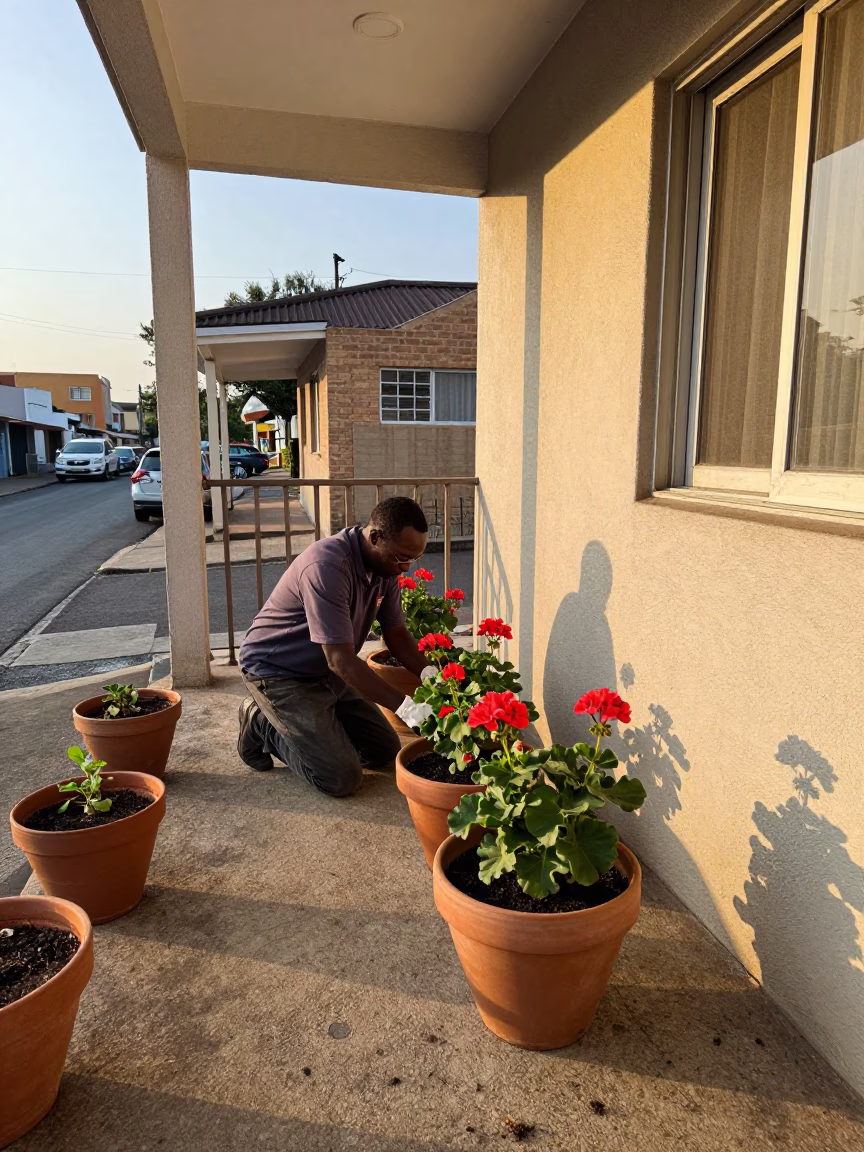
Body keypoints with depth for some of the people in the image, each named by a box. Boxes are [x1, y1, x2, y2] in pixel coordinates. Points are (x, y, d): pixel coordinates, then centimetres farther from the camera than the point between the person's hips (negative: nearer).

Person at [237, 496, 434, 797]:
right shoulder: (327, 566, -32)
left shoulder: (386, 566, -6)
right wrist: (406, 707, -34)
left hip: (325, 672, 8)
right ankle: (262, 726, 6)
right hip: (277, 672, -8)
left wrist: (429, 674, -16)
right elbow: (341, 660, -33)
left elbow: (396, 633, 2)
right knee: (342, 778, -15)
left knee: (385, 750, 6)